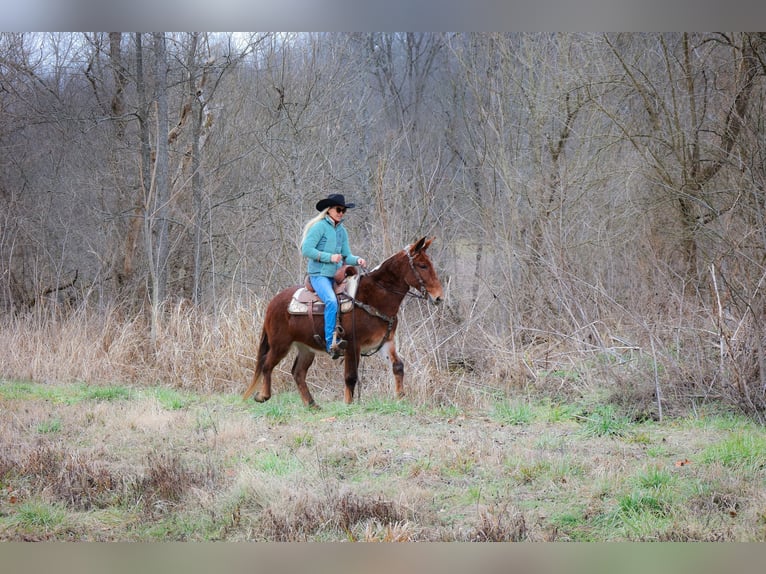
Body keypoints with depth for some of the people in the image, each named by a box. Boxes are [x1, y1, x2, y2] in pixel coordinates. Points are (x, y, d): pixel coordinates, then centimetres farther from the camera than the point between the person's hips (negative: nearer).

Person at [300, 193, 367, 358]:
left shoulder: (342, 231, 16)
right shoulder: (320, 227, -6)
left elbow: (346, 256, 18)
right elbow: (306, 250, -13)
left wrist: (357, 260, -4)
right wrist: (329, 257, -17)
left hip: (337, 276, 8)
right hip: (319, 274, -8)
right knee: (332, 301, -31)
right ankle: (331, 344, -35)